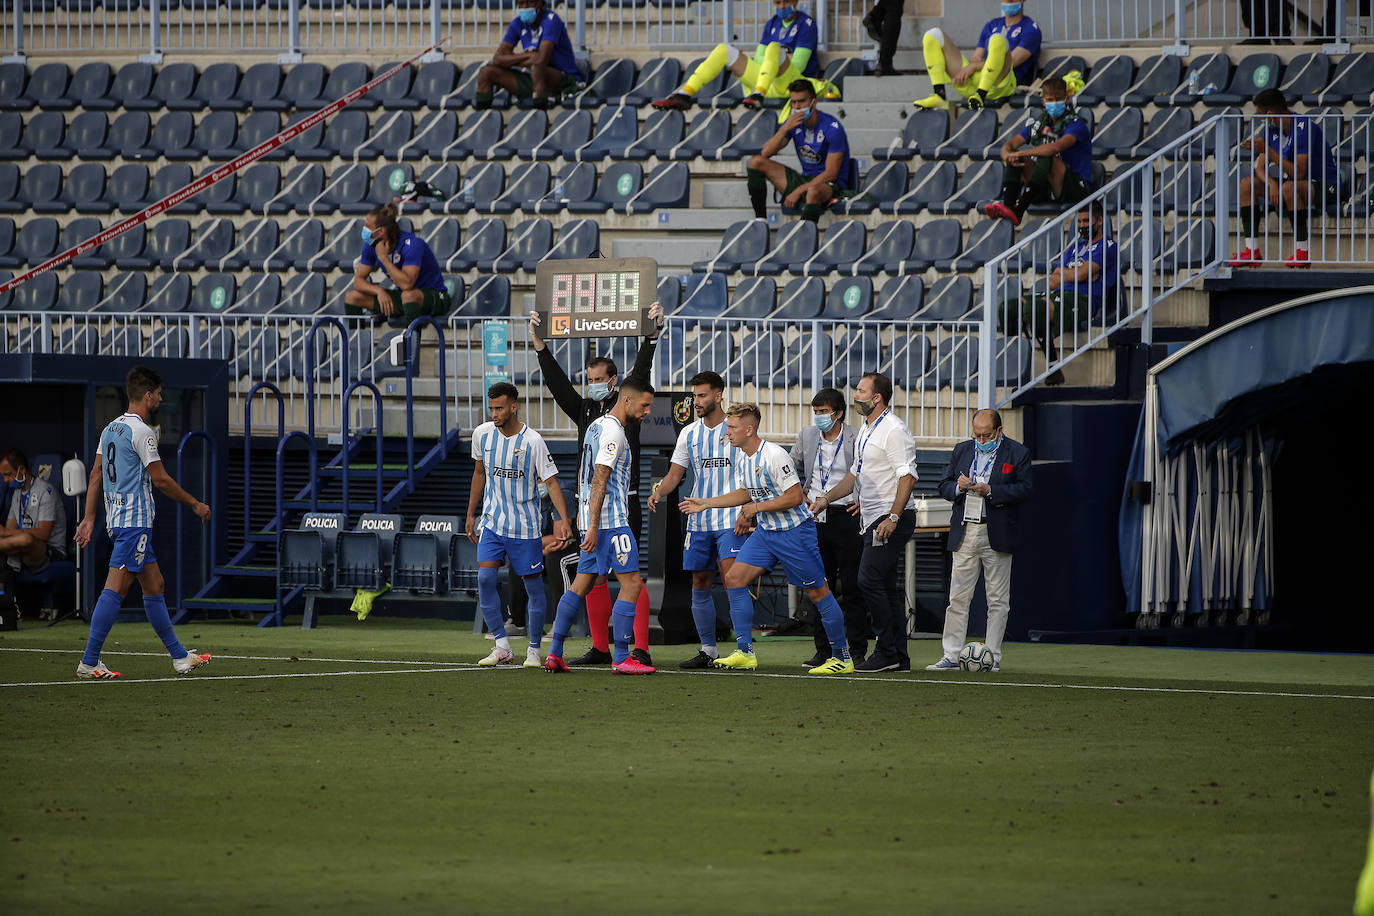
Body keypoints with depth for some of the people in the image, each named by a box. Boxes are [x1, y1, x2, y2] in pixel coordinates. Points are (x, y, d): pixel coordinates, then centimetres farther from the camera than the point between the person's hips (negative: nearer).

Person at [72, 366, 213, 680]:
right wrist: (196, 505, -2)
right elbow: (160, 480, -12)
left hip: (117, 520, 10)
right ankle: (89, 662, -13)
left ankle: (179, 657, 17)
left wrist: (89, 519, 17)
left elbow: (96, 476, 15)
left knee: (155, 587, 13)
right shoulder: (141, 431, -13)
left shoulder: (111, 429, 15)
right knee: (116, 589, -11)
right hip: (135, 522, -10)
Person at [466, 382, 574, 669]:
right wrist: (471, 514, 18)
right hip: (492, 522, 3)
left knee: (533, 586, 1)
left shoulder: (532, 441, -12)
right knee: (485, 578, -13)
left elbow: (551, 481, -12)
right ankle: (503, 647, -7)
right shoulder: (482, 434, 1)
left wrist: (564, 519, -23)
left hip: (525, 526, -3)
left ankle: (534, 650, 14)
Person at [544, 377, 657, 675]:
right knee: (631, 583, -7)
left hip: (592, 518, 10)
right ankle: (621, 658, -10)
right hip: (611, 520, -10)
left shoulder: (597, 426, 17)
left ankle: (554, 654, 10)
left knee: (582, 583, 11)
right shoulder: (613, 431, -13)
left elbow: (583, 472, 25)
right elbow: (599, 479, -20)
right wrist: (593, 526, -23)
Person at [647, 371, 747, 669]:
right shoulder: (689, 434, 10)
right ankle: (708, 650, 14)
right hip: (698, 520, 5)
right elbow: (675, 474, 11)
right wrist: (659, 491, -9)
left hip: (731, 521, -5)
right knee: (700, 584, 6)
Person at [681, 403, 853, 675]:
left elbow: (795, 497, -21)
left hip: (794, 530, -9)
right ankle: (745, 653, 1)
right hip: (765, 531, 9)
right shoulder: (742, 460, 6)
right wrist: (705, 503, 19)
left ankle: (842, 657, 7)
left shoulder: (774, 455, -21)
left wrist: (756, 507, -17)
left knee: (817, 592, -2)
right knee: (734, 579, -2)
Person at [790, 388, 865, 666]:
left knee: (852, 588, -3)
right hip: (815, 517, 5)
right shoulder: (807, 436, 7)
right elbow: (791, 468, 24)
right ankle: (823, 650, 12)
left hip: (846, 516, -5)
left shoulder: (857, 440, -7)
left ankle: (857, 651, 2)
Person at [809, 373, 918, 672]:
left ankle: (886, 652, -12)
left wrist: (893, 518, -25)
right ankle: (899, 656, 10)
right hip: (873, 519, 10)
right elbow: (855, 475, 27)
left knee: (869, 581, -15)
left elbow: (908, 476, -19)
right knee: (886, 586, 8)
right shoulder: (866, 431, 18)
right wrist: (826, 498, 18)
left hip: (893, 518, -10)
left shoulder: (893, 430, -13)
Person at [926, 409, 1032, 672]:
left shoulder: (1017, 453, 0)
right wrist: (958, 487, -9)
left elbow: (1024, 490, -7)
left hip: (997, 536, -3)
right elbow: (944, 486, 14)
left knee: (997, 600, 1)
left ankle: (993, 657, 6)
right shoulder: (961, 450, 13)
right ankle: (951, 656, 3)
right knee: (958, 597, 1)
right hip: (964, 533, 3)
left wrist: (990, 491, -17)